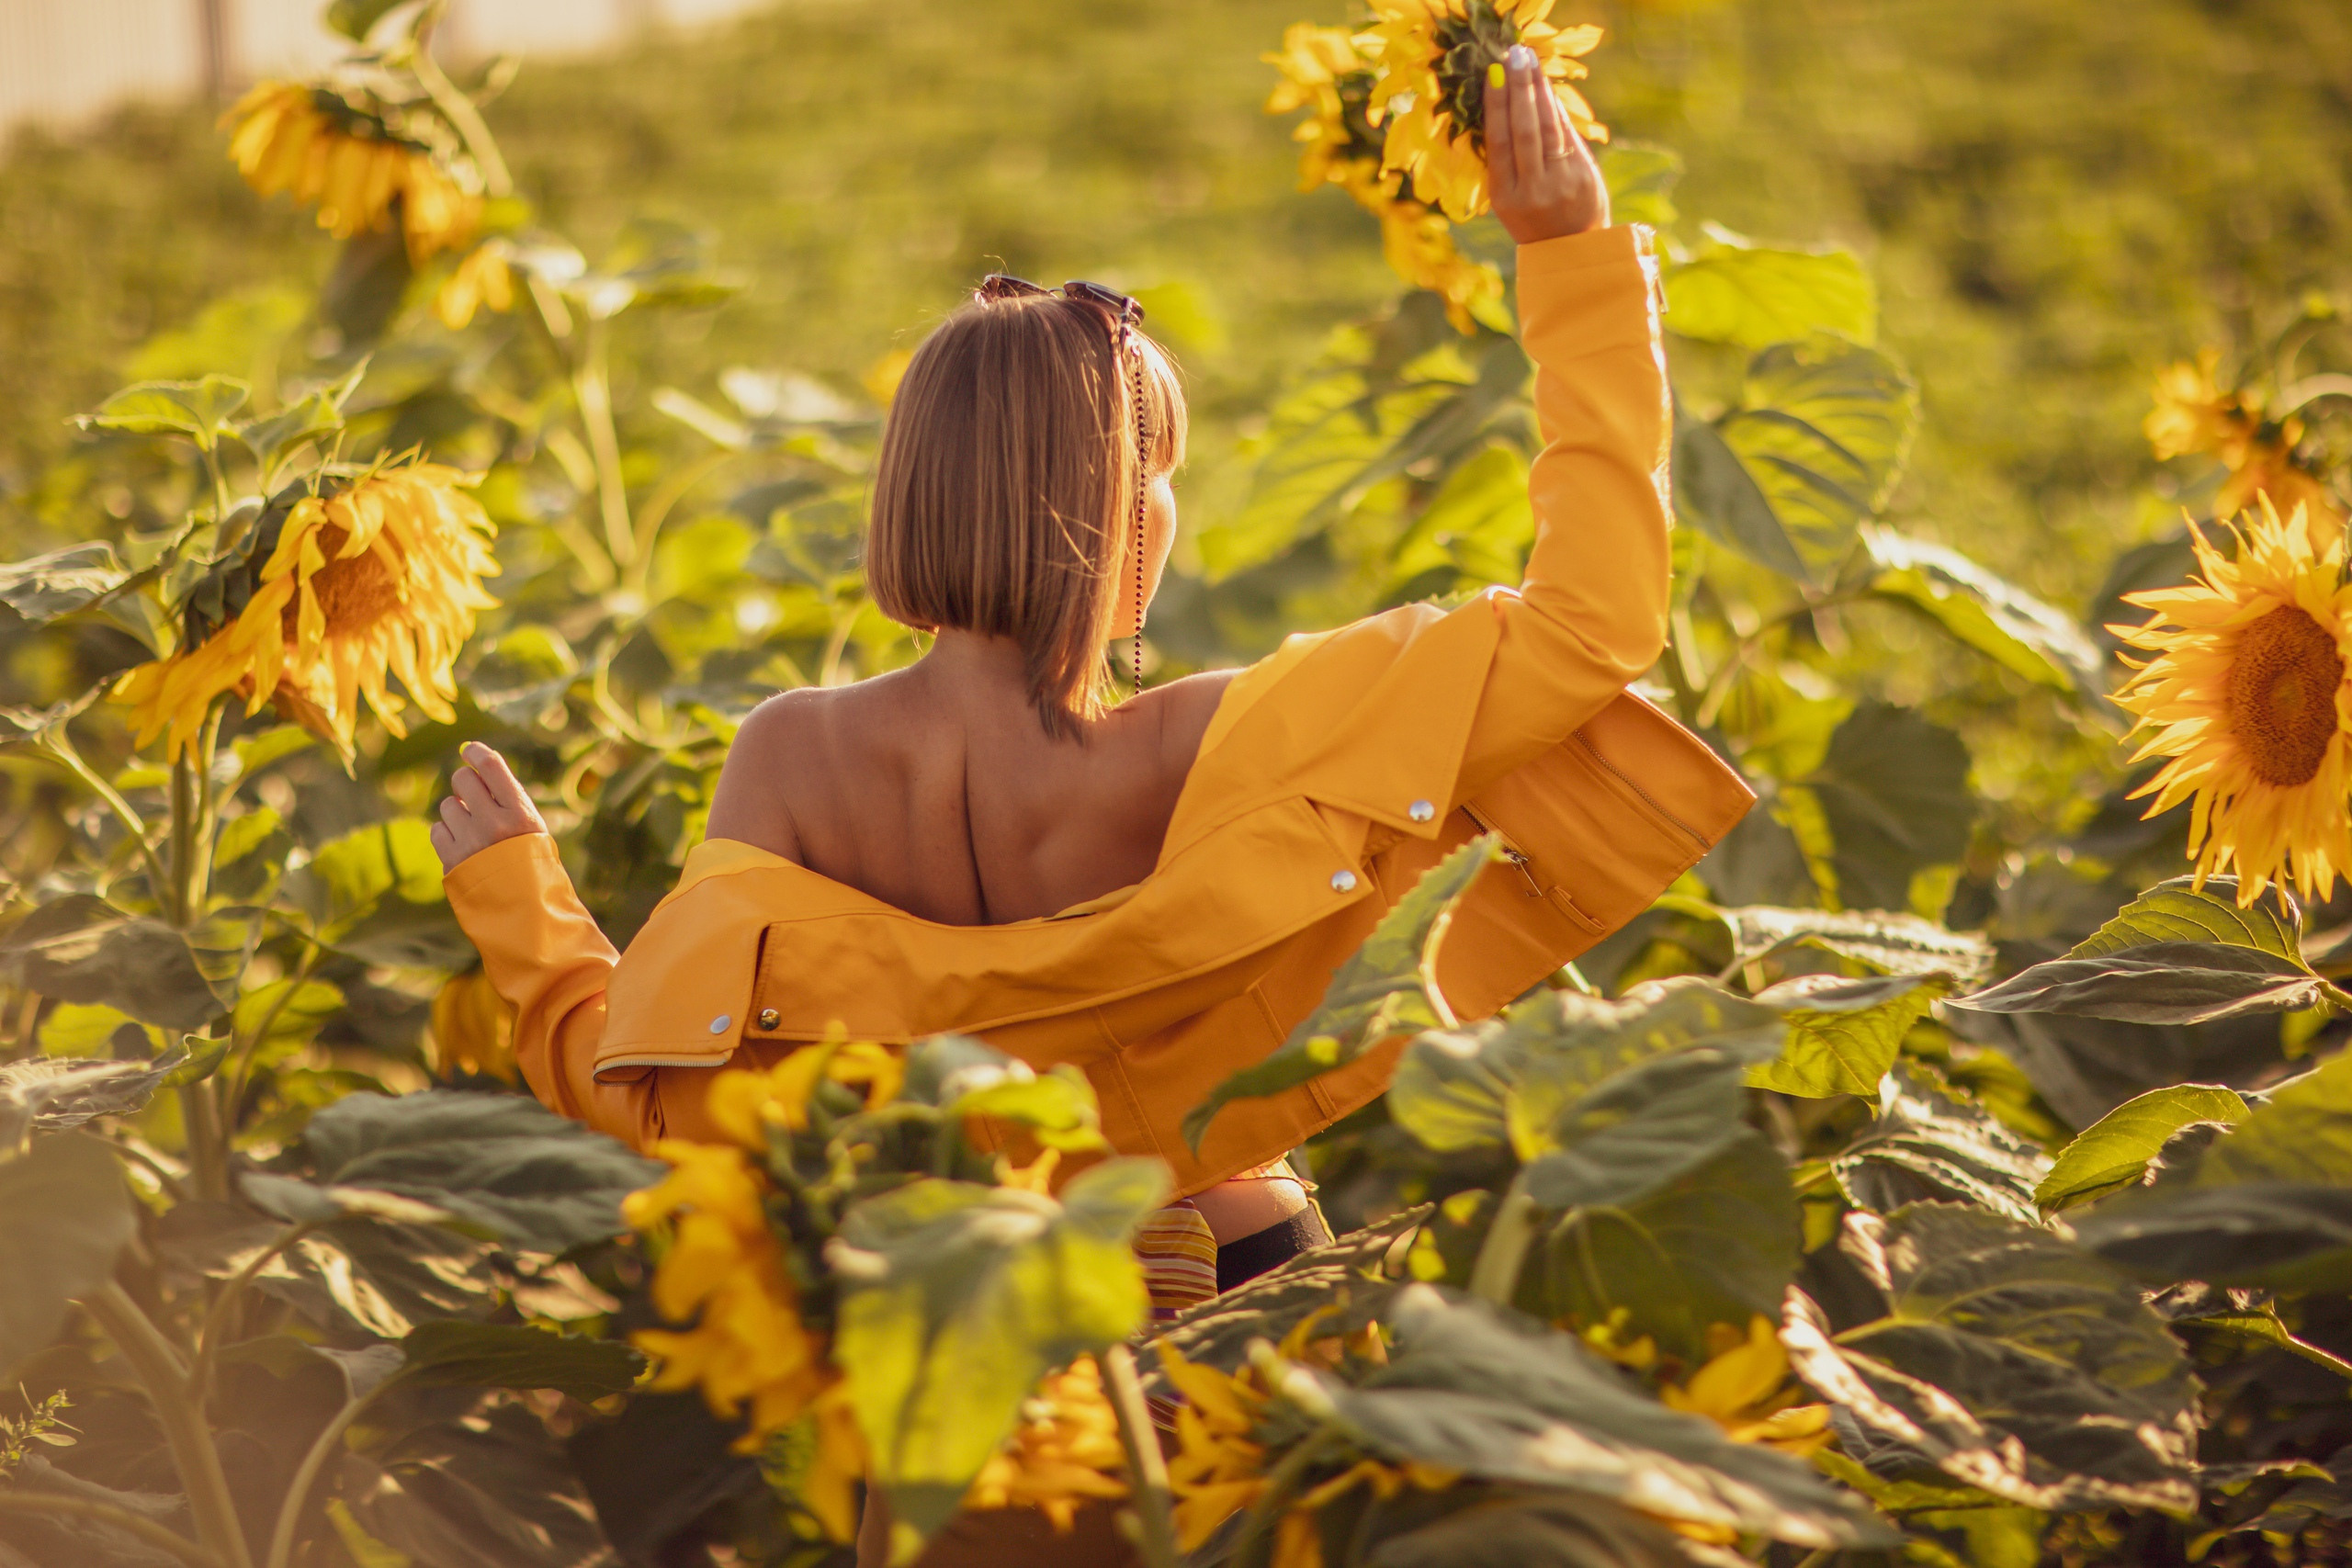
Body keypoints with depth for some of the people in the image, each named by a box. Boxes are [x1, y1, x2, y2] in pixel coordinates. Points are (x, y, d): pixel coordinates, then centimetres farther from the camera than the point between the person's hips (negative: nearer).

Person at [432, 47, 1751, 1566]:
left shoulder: (793, 759, -18)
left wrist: (511, 893, 4)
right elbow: (1599, 614, -23)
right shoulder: (1201, 755, -26)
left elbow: (646, 1088, -13)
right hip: (1236, 1278, -3)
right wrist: (1575, 254, -18)